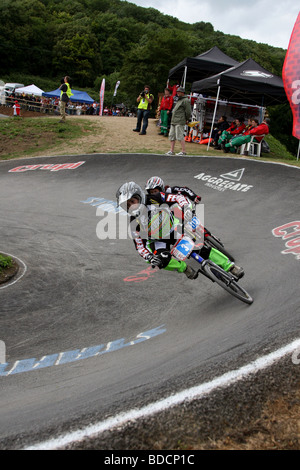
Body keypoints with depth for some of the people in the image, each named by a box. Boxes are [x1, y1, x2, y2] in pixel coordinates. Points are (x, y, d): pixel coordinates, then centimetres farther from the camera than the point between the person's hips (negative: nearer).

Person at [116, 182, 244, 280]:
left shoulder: (154, 199, -21)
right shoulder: (134, 222, -17)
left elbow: (179, 198, -19)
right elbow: (139, 246, -15)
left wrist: (186, 208, -39)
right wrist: (150, 258, -32)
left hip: (174, 228, -1)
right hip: (158, 240, 1)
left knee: (201, 249, -12)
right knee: (162, 260, -30)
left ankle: (230, 266, 1)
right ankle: (183, 267, -1)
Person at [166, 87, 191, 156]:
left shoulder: (186, 100, -7)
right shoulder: (179, 100, 23)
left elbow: (188, 112, -11)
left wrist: (187, 120, -1)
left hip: (180, 122, -10)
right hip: (173, 121, 10)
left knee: (180, 136, -11)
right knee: (172, 136, 8)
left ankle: (183, 151, -7)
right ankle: (171, 151, 13)